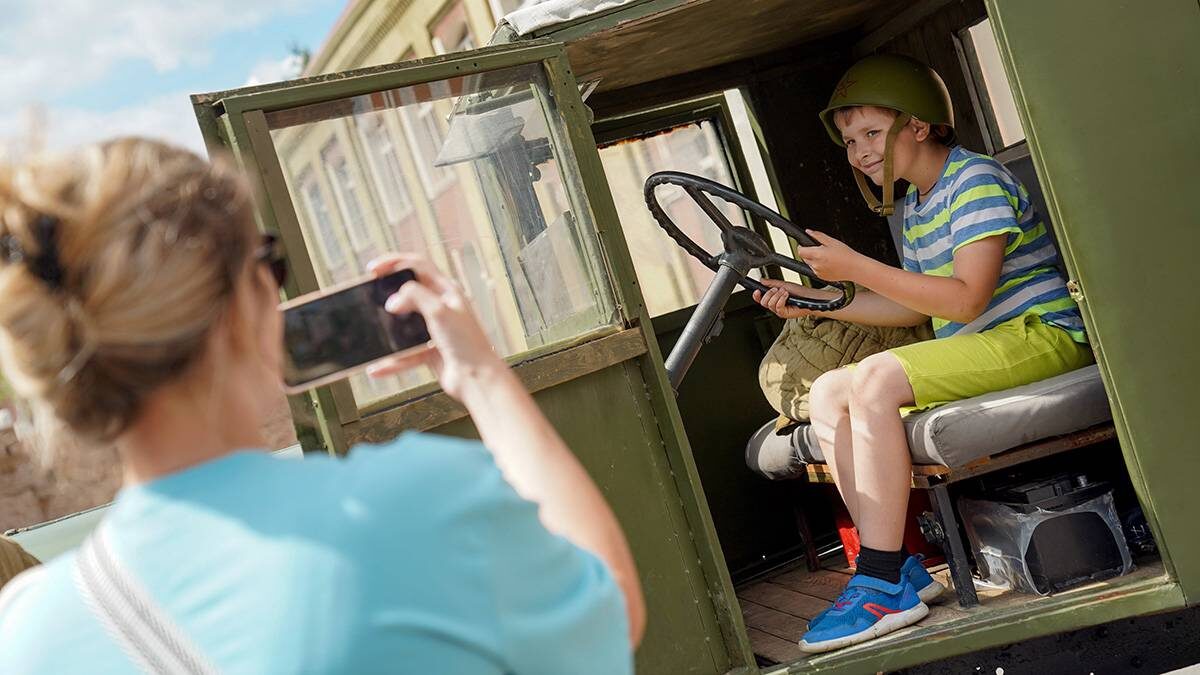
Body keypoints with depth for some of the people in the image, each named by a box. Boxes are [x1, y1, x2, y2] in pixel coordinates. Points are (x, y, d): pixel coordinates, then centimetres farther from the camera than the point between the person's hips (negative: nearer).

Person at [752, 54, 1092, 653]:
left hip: (1040, 334, -10)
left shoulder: (977, 181, -12)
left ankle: (883, 585, -26)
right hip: (974, 350, 10)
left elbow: (965, 299, -22)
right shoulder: (915, 206, 17)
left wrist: (856, 267, -24)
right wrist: (815, 300, 10)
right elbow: (918, 306, 19)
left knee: (875, 379, -30)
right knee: (825, 395, -1)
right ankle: (897, 566, -10)